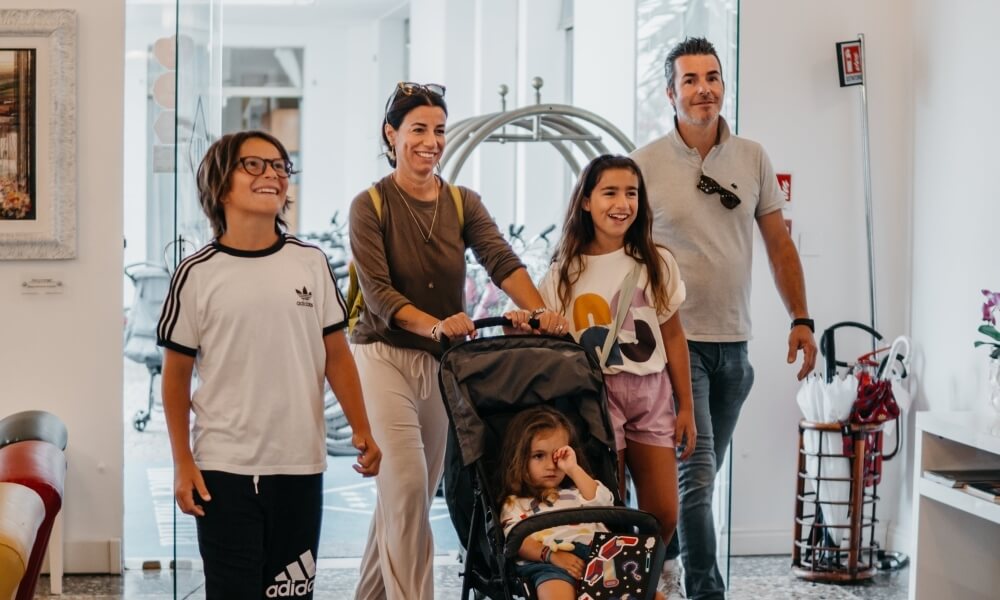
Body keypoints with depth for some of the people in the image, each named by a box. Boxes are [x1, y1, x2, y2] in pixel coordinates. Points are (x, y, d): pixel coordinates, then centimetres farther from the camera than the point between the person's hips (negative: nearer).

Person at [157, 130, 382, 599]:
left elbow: (336, 354, 9)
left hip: (299, 465, 2)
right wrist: (182, 463, -1)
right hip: (223, 469, -2)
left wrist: (360, 429, 0)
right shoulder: (198, 274, -3)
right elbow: (176, 374, 2)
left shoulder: (310, 263, 4)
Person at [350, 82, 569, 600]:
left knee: (410, 493, 10)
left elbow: (501, 260, -9)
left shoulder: (463, 202, 7)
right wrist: (434, 325, -32)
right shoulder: (371, 205, -5)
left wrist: (536, 309, -28)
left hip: (442, 362, 5)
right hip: (385, 358, -4)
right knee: (407, 486, -14)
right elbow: (377, 291, -15)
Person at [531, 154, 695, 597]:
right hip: (596, 393, -2)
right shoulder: (565, 270, 0)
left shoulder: (656, 262, 4)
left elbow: (673, 336, 7)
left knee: (663, 515, 2)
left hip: (652, 392, 2)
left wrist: (685, 408, 6)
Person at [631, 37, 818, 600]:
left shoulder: (753, 158, 6)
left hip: (733, 342, 4)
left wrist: (801, 320, 5)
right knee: (697, 473, -10)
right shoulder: (645, 164, -5)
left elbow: (780, 244, 11)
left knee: (699, 473, 15)